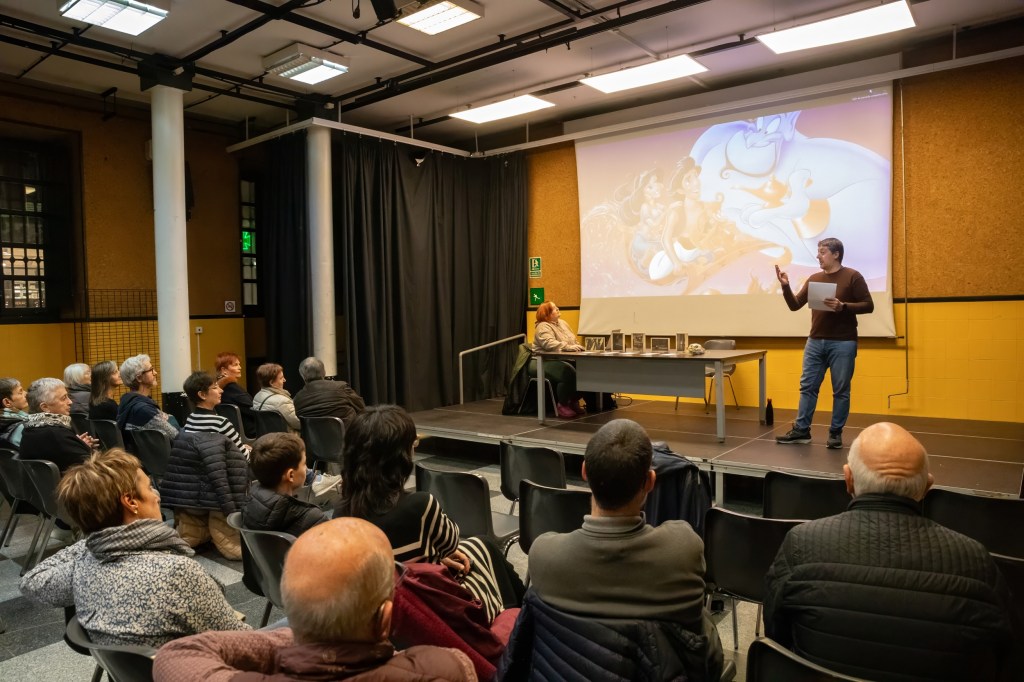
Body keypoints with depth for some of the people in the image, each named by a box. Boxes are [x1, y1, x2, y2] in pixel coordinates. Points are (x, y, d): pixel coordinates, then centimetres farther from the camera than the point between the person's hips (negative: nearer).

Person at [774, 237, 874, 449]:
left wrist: (843, 306, -20)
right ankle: (801, 430, 14)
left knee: (840, 390, 3)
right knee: (807, 386, 7)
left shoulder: (852, 276, -3)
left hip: (842, 343, -4)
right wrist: (785, 287, -7)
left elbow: (868, 305, -6)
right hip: (815, 342, 5)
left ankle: (836, 433, 13)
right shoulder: (814, 279, 9)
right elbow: (795, 305, 8)